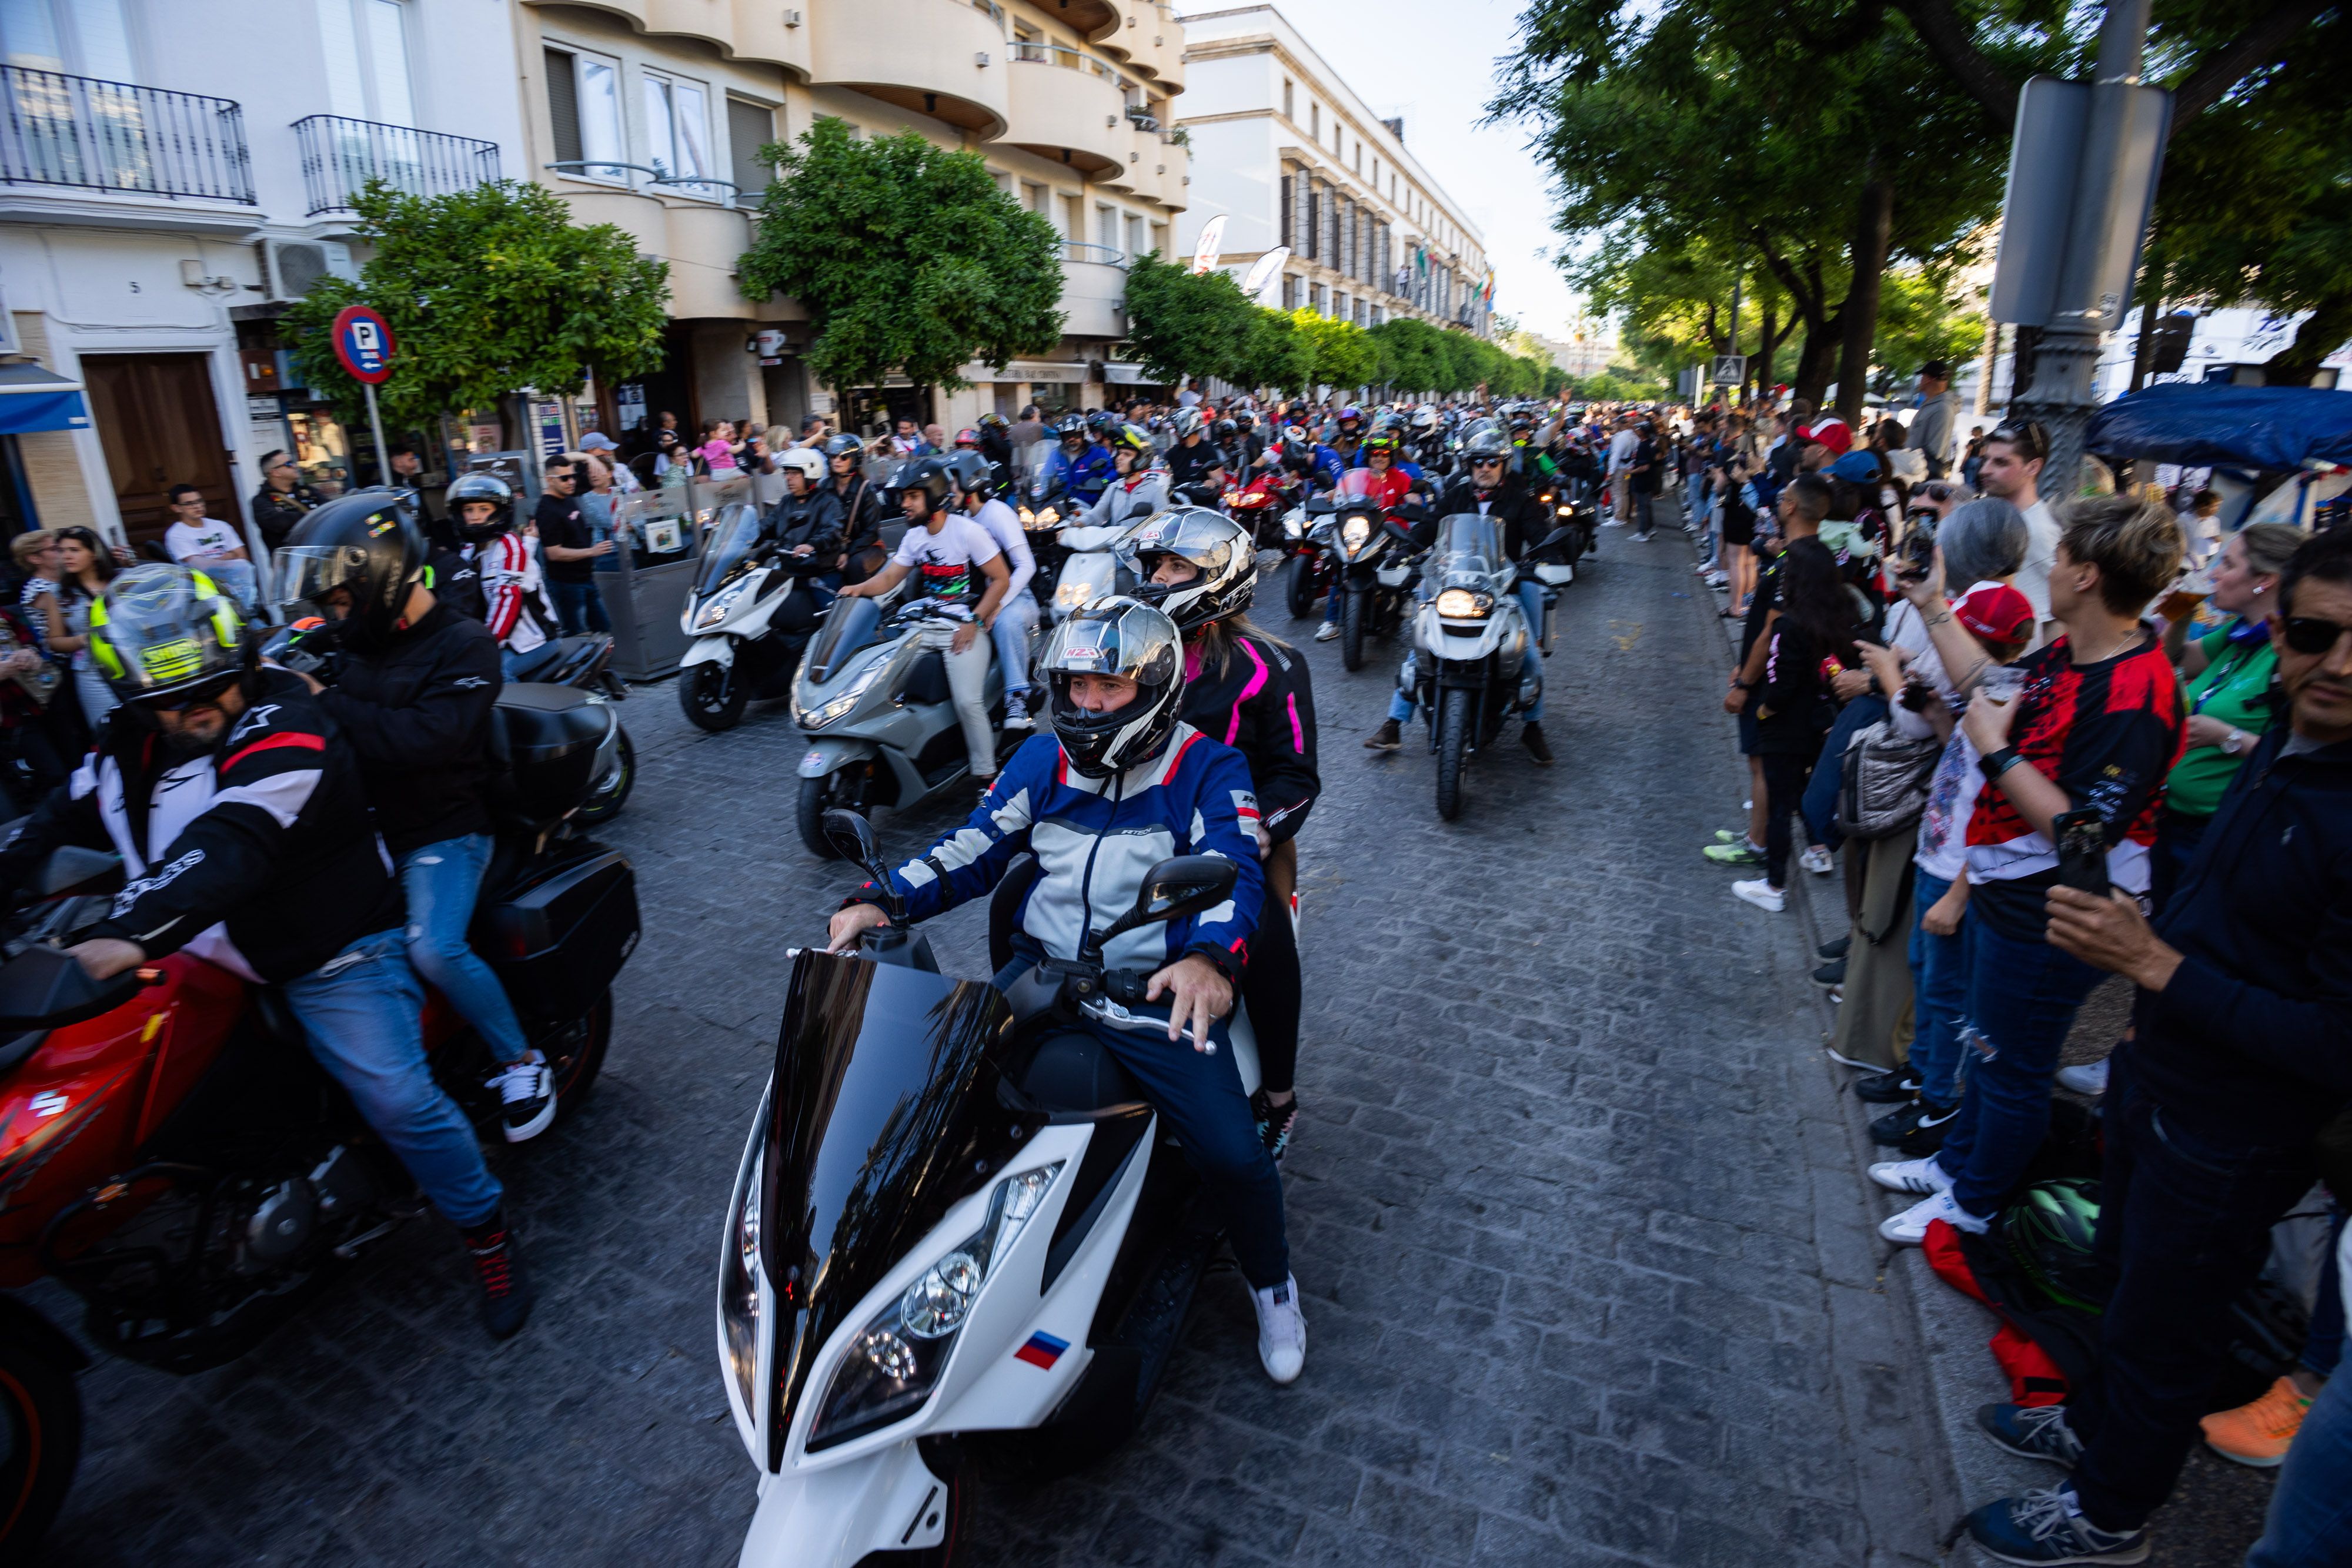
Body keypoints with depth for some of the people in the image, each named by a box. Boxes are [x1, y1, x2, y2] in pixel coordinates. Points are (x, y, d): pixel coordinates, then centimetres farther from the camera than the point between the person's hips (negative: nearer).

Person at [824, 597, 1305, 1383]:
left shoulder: (1209, 768, -6)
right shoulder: (1046, 757, 8)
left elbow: (1233, 871, -19)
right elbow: (974, 847, 7)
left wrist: (1209, 958, -41)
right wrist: (881, 901, -9)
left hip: (1154, 991, -4)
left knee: (1232, 1154, -17)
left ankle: (1271, 1281, 17)